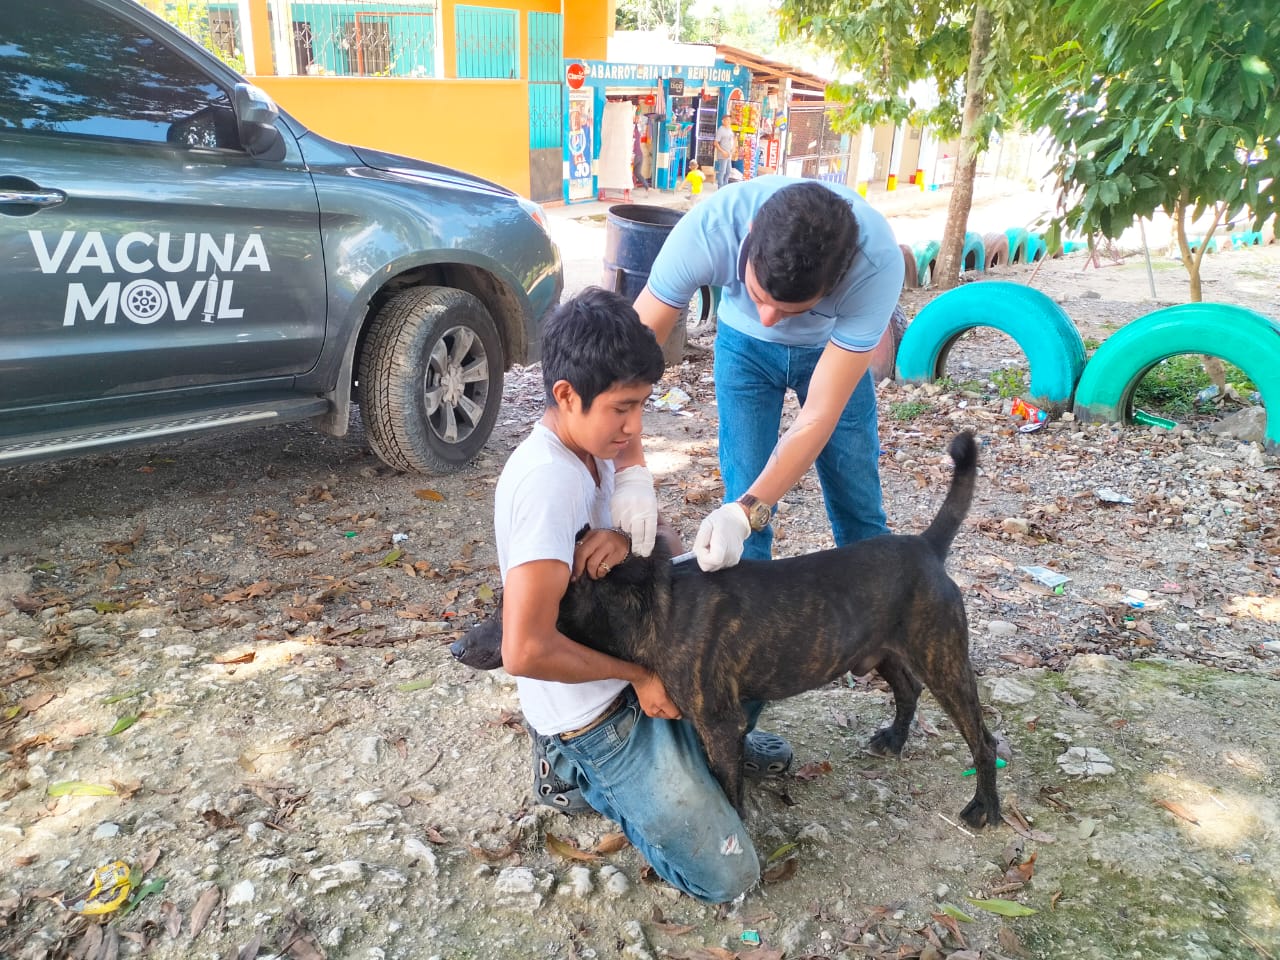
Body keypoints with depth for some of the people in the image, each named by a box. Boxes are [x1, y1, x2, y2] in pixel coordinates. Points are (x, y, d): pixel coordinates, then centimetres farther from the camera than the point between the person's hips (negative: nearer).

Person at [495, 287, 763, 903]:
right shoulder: (548, 480, -30)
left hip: (626, 652, 9)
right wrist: (638, 673, -20)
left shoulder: (591, 447, -2)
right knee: (727, 878, -7)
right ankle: (581, 774, 6)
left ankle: (707, 742, 16)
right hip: (593, 712, -9)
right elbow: (526, 651, -35)